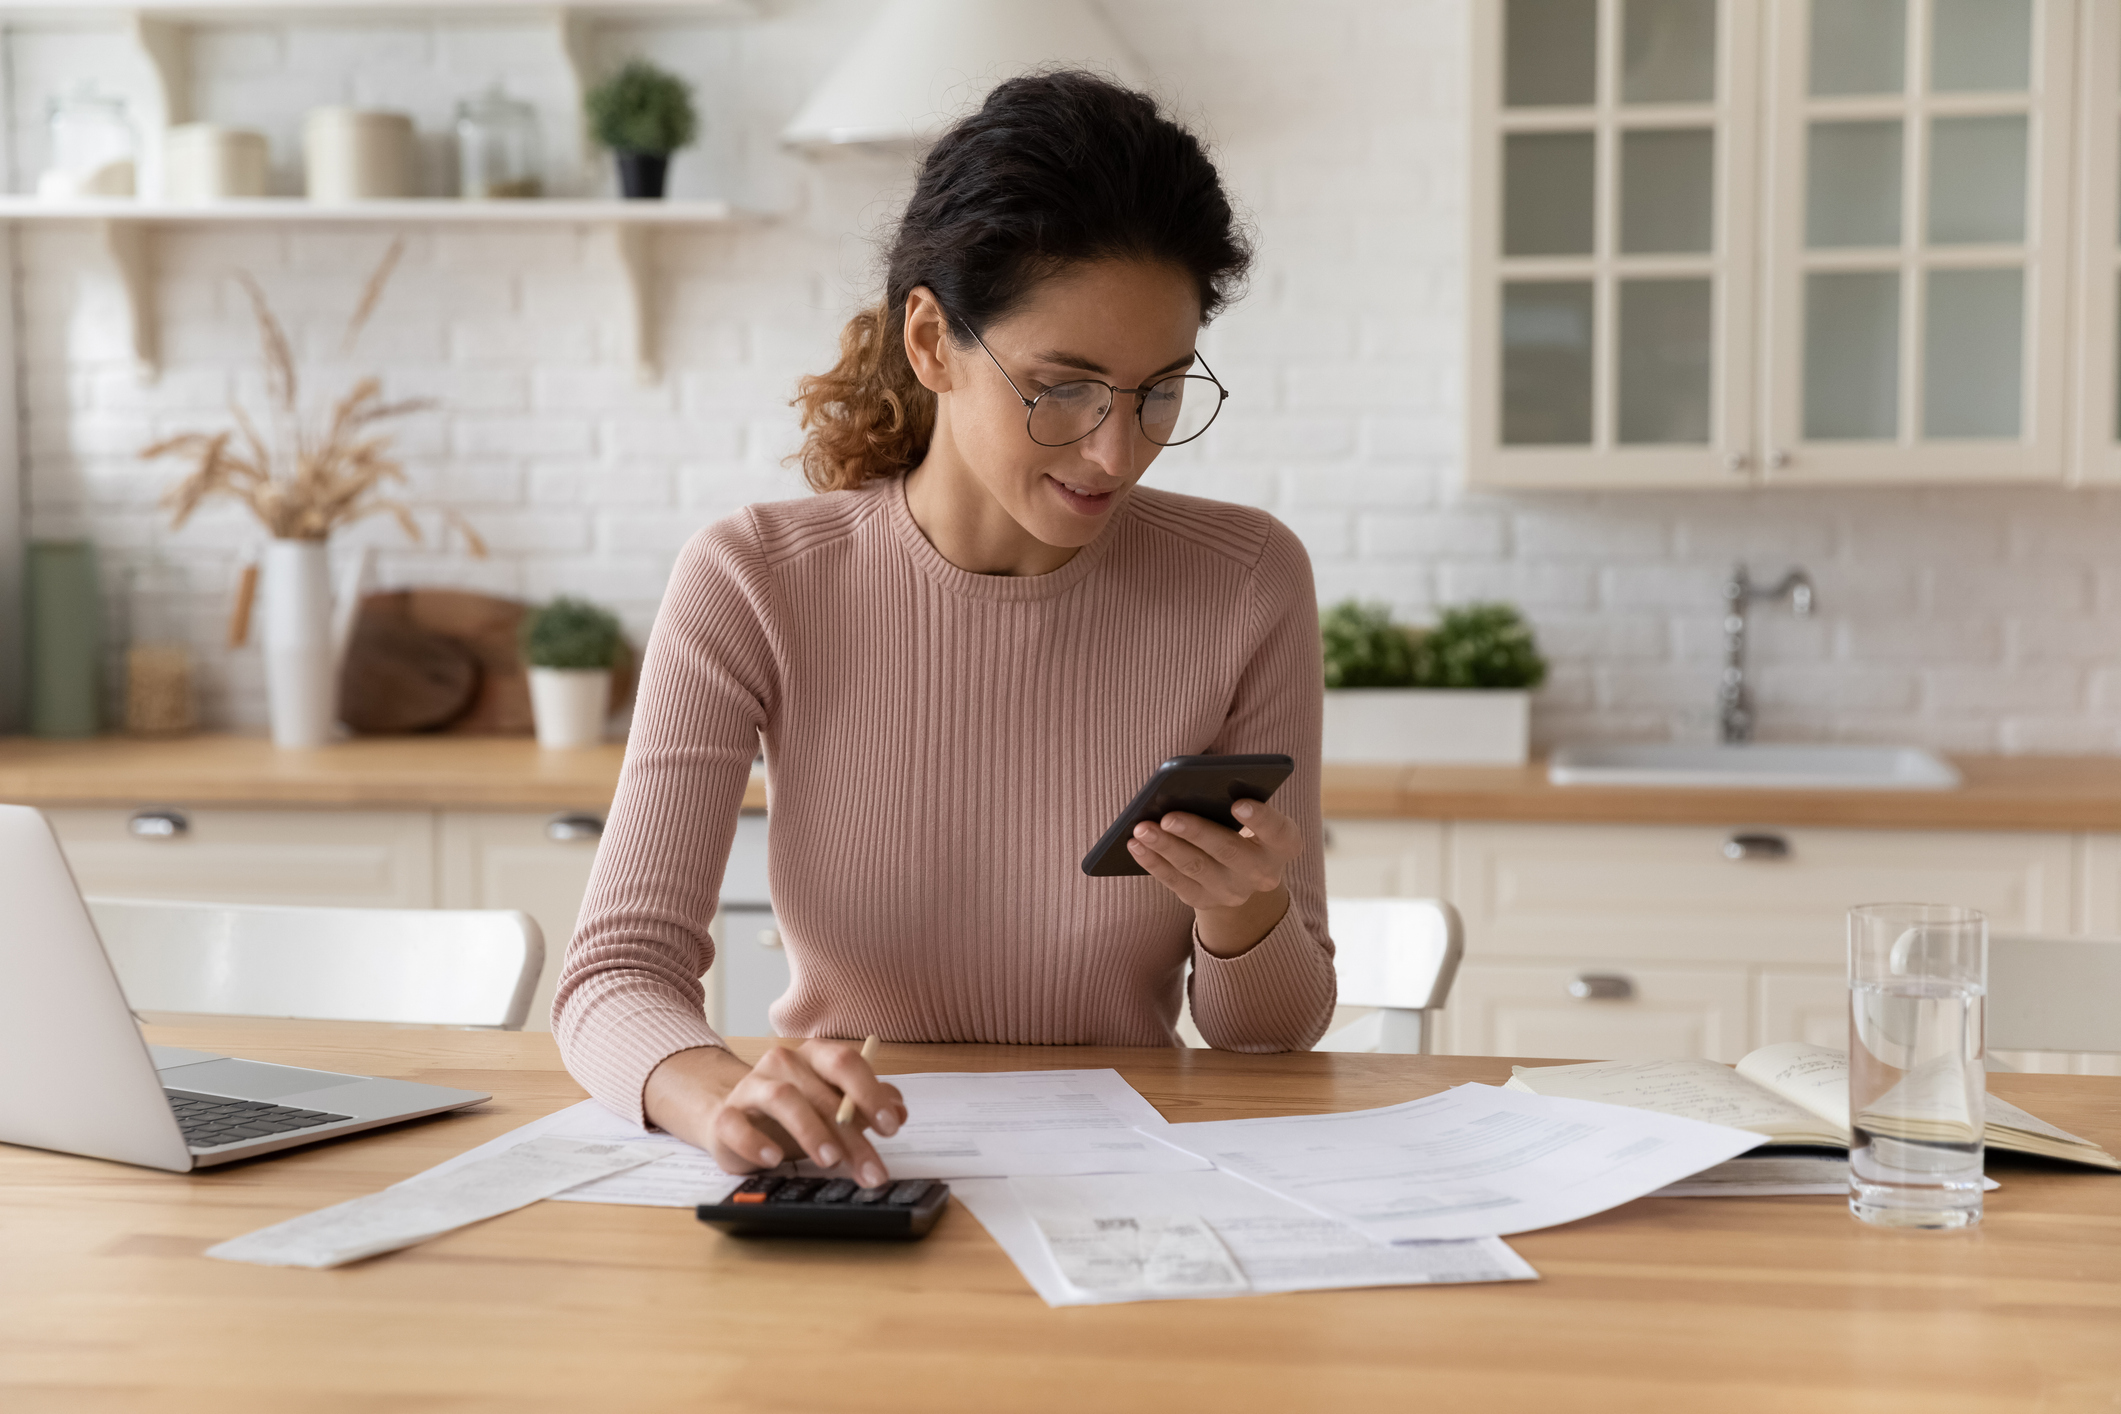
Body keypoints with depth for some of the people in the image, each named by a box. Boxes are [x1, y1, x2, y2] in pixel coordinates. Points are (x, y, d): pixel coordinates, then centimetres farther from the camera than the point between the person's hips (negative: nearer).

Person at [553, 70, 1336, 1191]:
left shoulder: (1243, 586, -7)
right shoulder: (753, 586, -9)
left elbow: (1272, 1037, 2)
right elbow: (614, 973, -15)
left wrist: (1242, 910, -20)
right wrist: (720, 1090, -37)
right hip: (845, 1175, 0)